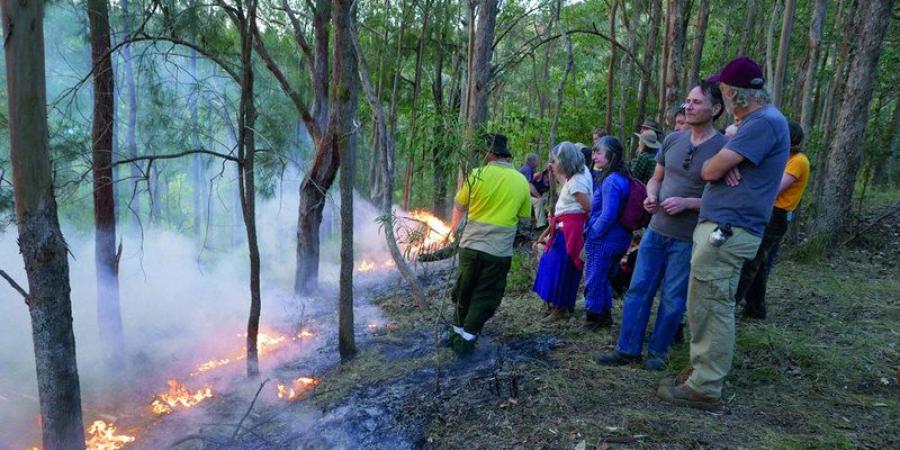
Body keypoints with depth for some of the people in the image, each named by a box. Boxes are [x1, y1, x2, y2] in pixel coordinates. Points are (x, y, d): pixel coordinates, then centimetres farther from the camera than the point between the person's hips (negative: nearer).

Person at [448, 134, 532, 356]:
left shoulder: (478, 175, -8)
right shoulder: (522, 181, -2)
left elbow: (459, 207, 5)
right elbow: (524, 218, 8)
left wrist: (454, 225, 25)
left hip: (471, 246, 0)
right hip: (500, 252, 0)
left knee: (464, 291, 18)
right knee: (485, 297, 11)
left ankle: (457, 332, 30)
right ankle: (466, 340, 11)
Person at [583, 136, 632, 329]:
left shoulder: (610, 181, -22)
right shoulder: (622, 178, 8)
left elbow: (608, 216, -26)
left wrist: (591, 235, -13)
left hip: (604, 240, -9)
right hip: (619, 239, 9)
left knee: (594, 278, 6)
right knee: (604, 277, 21)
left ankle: (594, 316, 19)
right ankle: (605, 314, 33)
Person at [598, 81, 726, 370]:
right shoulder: (673, 140, 6)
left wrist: (687, 203, -20)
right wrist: (651, 196, -4)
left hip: (688, 239, -5)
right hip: (656, 230, 5)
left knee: (672, 299, 7)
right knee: (638, 290, 8)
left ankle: (658, 351, 24)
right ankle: (628, 349, 19)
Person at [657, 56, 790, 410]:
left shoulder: (765, 122, -15)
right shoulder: (754, 122, 19)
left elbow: (710, 170, -18)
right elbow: (716, 167, 20)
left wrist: (715, 164, 6)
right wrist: (725, 163, -4)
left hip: (728, 231, -10)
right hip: (721, 228, 10)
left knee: (712, 308, -5)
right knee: (702, 306, 16)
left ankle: (705, 388, 3)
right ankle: (701, 371, 27)